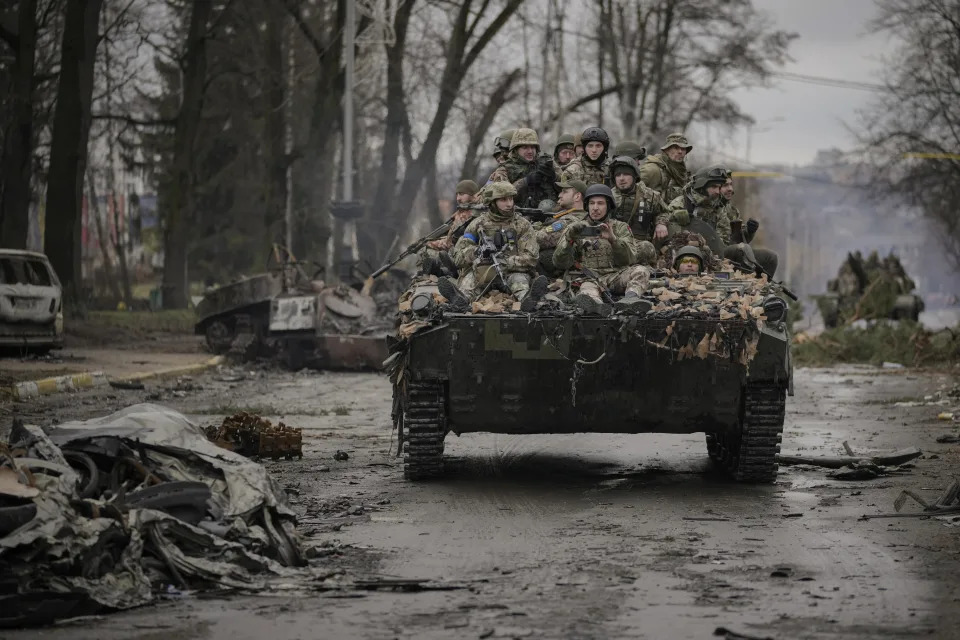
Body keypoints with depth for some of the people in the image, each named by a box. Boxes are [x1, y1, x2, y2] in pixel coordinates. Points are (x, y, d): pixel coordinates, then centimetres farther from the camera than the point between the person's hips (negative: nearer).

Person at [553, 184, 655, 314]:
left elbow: (629, 259, 1)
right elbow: (560, 263, 5)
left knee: (641, 271, -26)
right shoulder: (575, 228, 15)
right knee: (589, 288, -37)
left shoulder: (620, 227, 17)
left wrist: (613, 239, -17)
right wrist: (569, 239, -12)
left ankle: (630, 298, -56)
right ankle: (595, 303, -72)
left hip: (615, 276, 2)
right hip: (587, 277, -2)